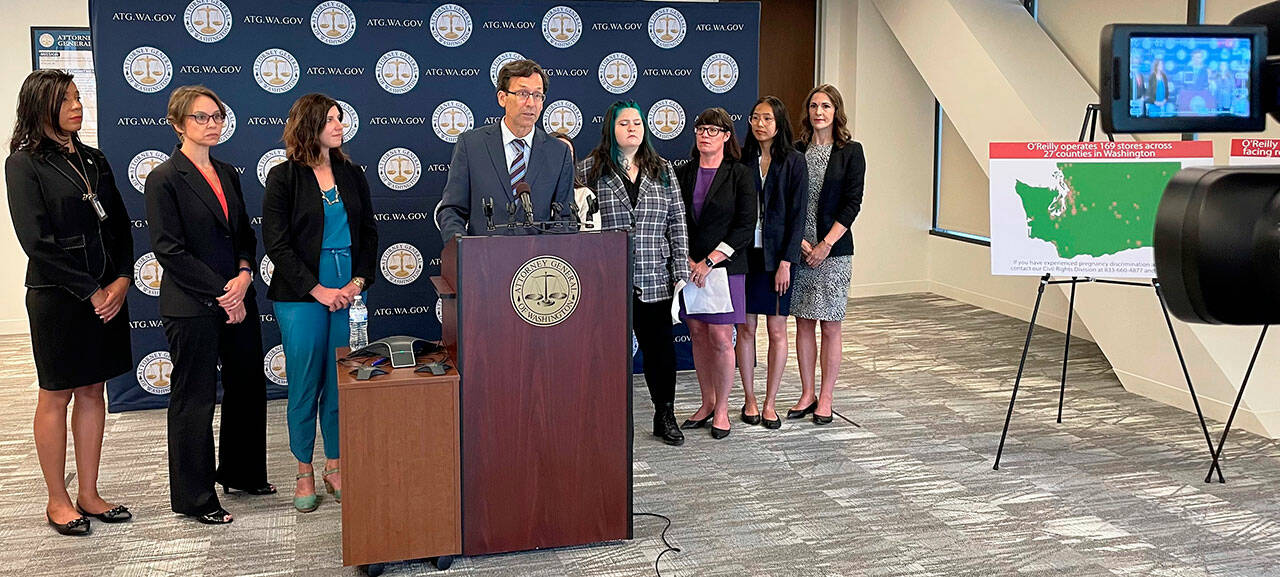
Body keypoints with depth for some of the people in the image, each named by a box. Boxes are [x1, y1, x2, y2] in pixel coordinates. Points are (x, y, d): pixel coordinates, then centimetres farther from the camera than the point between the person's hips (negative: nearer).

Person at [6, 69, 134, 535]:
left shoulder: (93, 161, 11)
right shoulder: (25, 163, -7)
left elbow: (120, 227, 10)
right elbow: (36, 240, -14)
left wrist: (121, 280, -5)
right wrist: (90, 292, -14)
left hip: (106, 294, 6)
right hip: (58, 298, -6)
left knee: (93, 391, 10)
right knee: (56, 396, 4)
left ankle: (88, 494, 20)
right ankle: (57, 501, 15)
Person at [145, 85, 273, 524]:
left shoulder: (228, 174, 11)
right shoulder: (165, 179, -9)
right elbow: (169, 249, -14)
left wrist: (244, 274, -5)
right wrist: (222, 293, -15)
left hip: (238, 301, 7)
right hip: (191, 307, -7)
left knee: (248, 388, 14)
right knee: (195, 398, 2)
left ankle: (242, 472, 33)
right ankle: (194, 497, 15)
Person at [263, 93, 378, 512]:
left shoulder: (351, 174, 10)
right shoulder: (284, 177, -3)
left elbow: (369, 232, 12)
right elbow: (276, 243, -7)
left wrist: (359, 281, -3)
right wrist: (318, 290, -13)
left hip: (348, 293, 4)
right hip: (301, 296, -4)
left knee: (342, 382, 6)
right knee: (305, 385, 2)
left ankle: (335, 467, 19)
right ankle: (305, 474, 15)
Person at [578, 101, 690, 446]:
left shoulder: (662, 171, 10)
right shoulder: (590, 170, 2)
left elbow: (677, 224, 9)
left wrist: (680, 271, 4)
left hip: (655, 281, 2)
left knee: (660, 348, 7)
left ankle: (665, 417, 22)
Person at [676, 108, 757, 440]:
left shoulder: (740, 176, -2)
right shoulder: (683, 174, 9)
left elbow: (745, 227, -8)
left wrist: (709, 262, -13)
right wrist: (687, 261, -7)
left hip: (725, 266, -4)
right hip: (689, 267, 4)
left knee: (720, 338, -4)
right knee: (698, 334, 8)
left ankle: (721, 409, 7)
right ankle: (707, 403, 20)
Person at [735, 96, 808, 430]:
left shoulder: (794, 162, -2)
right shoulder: (741, 159, 3)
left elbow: (797, 215, -4)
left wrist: (786, 262, -10)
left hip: (777, 256, -1)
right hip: (744, 254, 1)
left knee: (777, 330, 4)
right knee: (746, 328, 6)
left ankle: (769, 403, 14)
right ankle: (749, 400, 18)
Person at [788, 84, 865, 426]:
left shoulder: (850, 152, -1)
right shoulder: (796, 151, 7)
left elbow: (852, 203, -6)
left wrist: (825, 244, -12)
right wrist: (798, 239, -8)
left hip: (833, 250, -3)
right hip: (799, 248, 3)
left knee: (830, 326, 1)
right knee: (803, 323, 7)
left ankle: (825, 398, 10)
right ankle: (807, 395, 17)